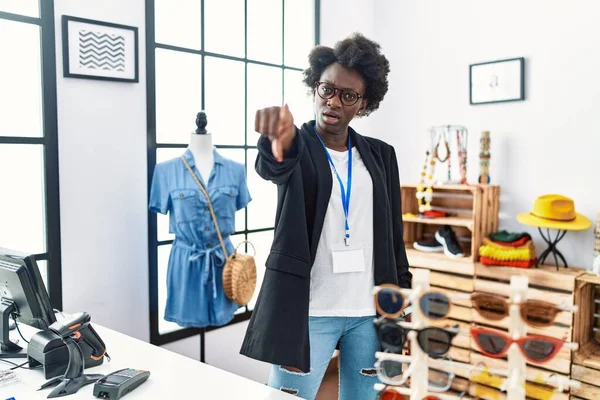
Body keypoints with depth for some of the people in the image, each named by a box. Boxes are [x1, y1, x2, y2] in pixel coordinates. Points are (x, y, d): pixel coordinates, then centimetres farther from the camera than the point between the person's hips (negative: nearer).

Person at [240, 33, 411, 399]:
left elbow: (394, 233, 9)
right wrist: (279, 140, -53)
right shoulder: (296, 148, -4)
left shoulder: (380, 155, 7)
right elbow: (272, 166, -30)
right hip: (310, 310, -3)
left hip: (371, 310, 4)